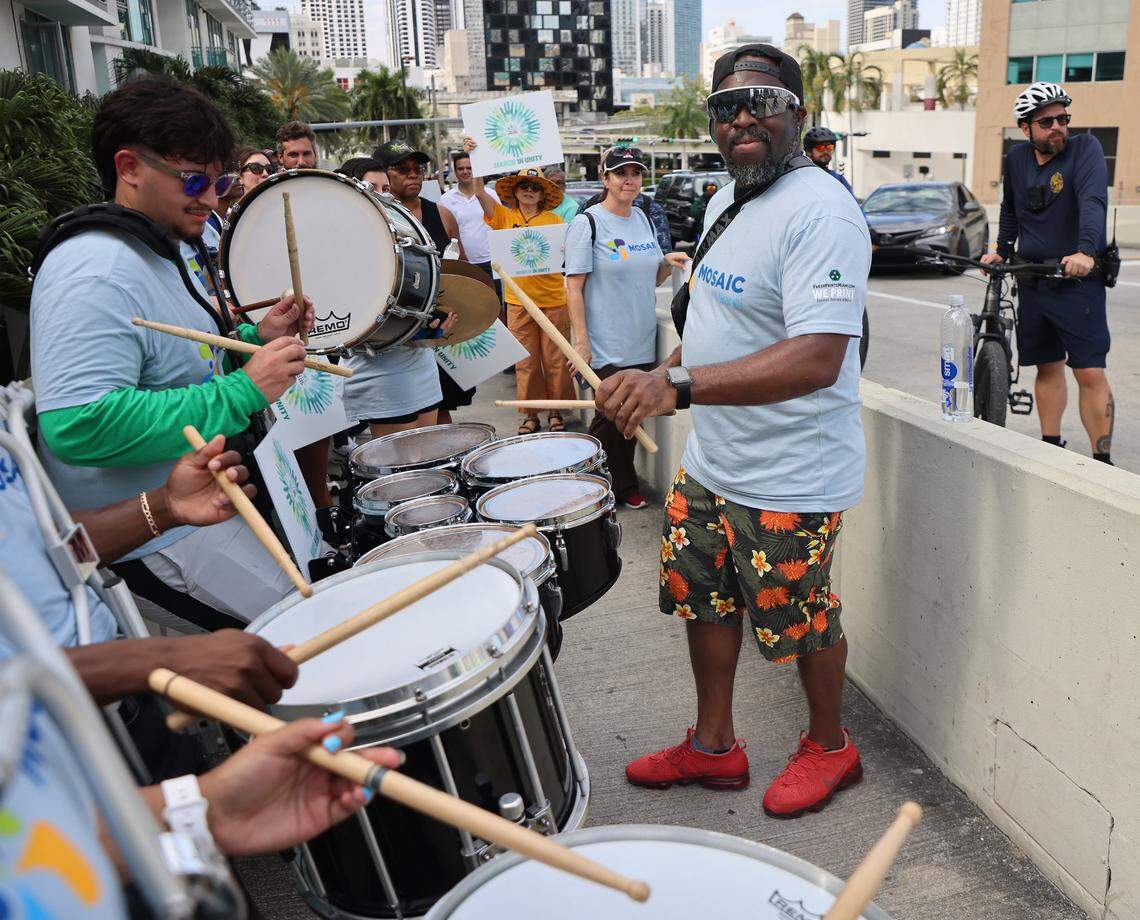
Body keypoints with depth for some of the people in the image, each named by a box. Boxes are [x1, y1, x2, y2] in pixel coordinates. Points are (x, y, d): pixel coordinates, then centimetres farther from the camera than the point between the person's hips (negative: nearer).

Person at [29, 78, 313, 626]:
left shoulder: (162, 250, 11)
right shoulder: (99, 273, -24)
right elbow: (79, 425, -35)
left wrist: (255, 339, 4)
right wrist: (244, 391, -31)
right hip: (149, 537, -10)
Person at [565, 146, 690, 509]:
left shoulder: (643, 219, 11)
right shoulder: (588, 223, -10)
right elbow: (574, 286, -12)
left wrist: (667, 262, -2)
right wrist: (581, 340, -18)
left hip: (642, 343, 6)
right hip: (606, 347, -6)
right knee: (610, 418, -1)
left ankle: (624, 486, 25)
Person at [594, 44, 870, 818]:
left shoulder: (821, 213, -23)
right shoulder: (726, 200, 8)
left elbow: (817, 359, -34)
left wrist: (679, 386, -41)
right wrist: (668, 372, 12)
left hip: (789, 482, -9)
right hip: (710, 463, 9)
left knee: (802, 621, 10)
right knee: (703, 599, 18)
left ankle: (830, 747, 37)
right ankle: (713, 746, 37)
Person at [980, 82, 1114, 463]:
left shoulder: (1084, 148, -10)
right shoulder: (1016, 159, 6)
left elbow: (1093, 200, -27)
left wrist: (1085, 252, -41)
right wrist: (1001, 251, 15)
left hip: (1078, 281, -5)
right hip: (1032, 283, 5)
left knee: (1091, 373, -9)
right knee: (1047, 367, 11)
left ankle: (1102, 461, -4)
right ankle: (1051, 445, 22)